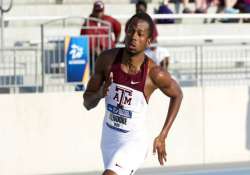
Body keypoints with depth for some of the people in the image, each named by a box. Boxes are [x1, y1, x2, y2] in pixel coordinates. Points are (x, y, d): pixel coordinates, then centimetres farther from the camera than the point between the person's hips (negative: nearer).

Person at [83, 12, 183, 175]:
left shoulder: (154, 74, -20)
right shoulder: (107, 59, -12)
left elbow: (177, 94, 2)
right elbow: (87, 103, -2)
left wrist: (162, 137, 0)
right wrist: (99, 94, -26)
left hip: (134, 142, -5)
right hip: (109, 137, 5)